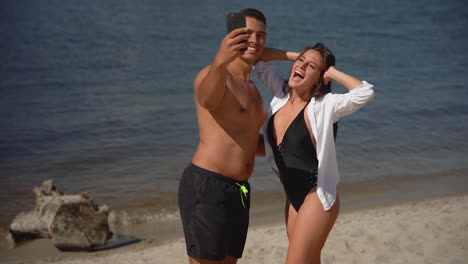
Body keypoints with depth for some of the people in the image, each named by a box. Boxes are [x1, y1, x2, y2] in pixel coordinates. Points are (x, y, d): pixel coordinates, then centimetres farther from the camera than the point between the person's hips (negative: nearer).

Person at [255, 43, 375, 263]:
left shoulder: (323, 106, -14)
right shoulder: (281, 94, 3)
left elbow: (365, 92, -29)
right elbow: (260, 61, 9)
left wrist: (331, 72, -16)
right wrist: (292, 55, 0)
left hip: (316, 197, -7)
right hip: (293, 198, 7)